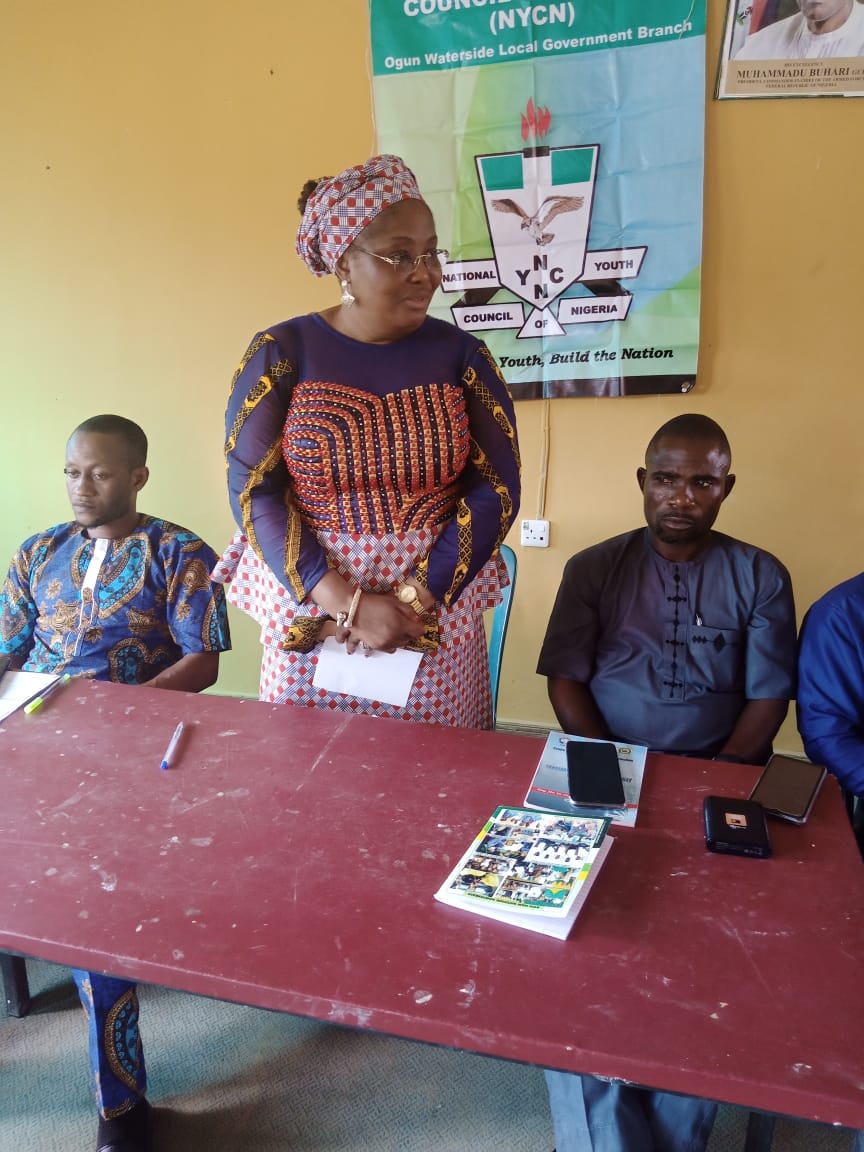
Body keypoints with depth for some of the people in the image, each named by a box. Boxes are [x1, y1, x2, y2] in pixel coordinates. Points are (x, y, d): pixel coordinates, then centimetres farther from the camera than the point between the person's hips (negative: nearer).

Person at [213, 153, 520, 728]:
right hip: (307, 615, 0)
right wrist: (348, 603, -17)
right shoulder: (280, 354, -4)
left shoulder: (461, 355, 0)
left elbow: (496, 489, -4)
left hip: (439, 616, 1)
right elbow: (255, 492, -8)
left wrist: (415, 599, -14)